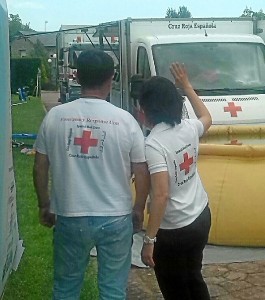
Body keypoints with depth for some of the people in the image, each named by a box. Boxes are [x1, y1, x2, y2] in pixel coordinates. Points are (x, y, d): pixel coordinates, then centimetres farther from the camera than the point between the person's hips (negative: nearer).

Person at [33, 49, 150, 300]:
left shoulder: (55, 116, -5)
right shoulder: (125, 120, -8)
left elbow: (40, 168, 2)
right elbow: (142, 173, -2)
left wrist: (44, 206, 16)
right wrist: (138, 210, 13)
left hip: (70, 218, 1)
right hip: (116, 219, -1)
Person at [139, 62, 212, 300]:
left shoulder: (154, 144, -24)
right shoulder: (189, 128, -3)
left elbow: (161, 195, -28)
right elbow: (207, 118, 22)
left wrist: (149, 239, -23)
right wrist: (186, 86, 25)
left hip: (173, 230, -7)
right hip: (201, 217, 7)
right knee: (194, 278, 26)